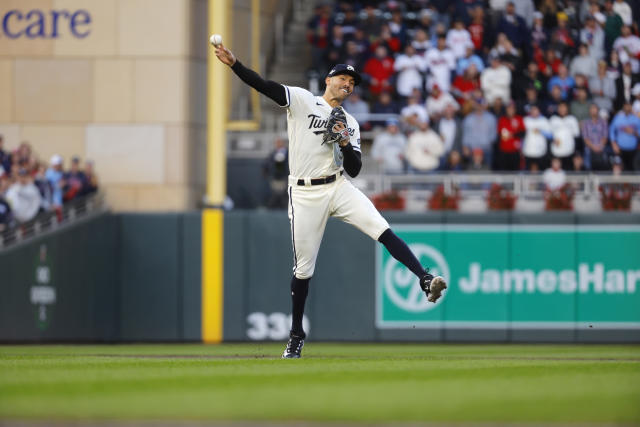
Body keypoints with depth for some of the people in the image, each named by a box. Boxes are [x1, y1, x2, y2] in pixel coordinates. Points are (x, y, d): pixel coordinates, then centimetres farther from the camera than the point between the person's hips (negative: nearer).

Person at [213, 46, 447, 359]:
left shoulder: (350, 124, 12)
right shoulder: (302, 101, 3)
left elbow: (354, 170, 7)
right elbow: (266, 87, -11)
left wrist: (346, 143, -11)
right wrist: (234, 64, -25)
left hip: (338, 189, 3)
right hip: (305, 195, -3)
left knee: (382, 230, -19)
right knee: (303, 268, 3)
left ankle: (425, 280, -26)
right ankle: (296, 336, 17)